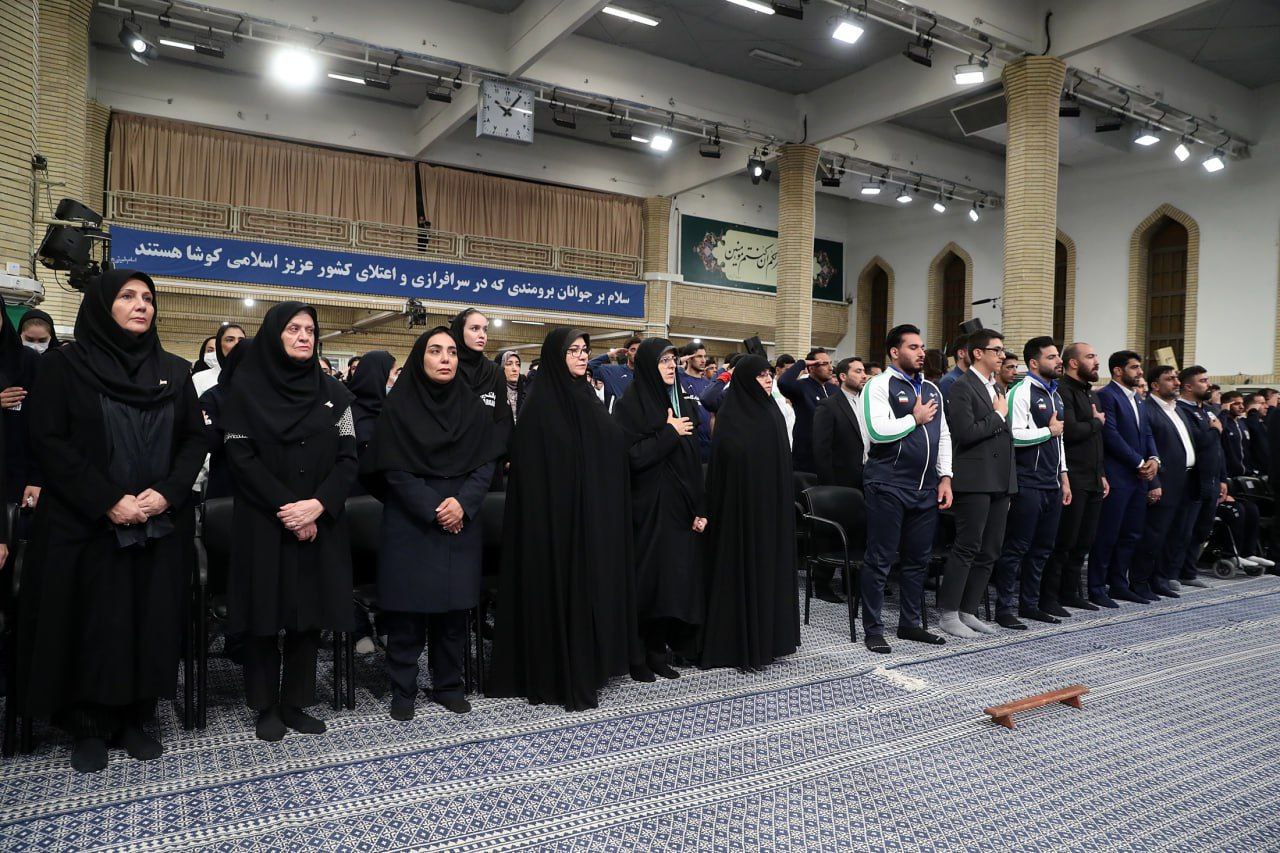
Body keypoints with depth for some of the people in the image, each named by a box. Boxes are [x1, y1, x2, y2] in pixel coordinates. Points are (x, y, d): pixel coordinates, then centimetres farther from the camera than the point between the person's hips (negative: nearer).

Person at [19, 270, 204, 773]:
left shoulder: (174, 371, 9)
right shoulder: (65, 364, 0)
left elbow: (194, 440, 7)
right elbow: (47, 440, -6)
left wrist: (167, 492, -10)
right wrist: (108, 500, -15)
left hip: (161, 525, 3)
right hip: (86, 525, -3)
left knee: (150, 622, 5)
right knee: (92, 624, 3)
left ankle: (134, 719, 19)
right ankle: (89, 727, 19)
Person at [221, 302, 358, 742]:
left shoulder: (333, 392, 8)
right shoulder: (246, 388, 0)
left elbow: (347, 458, 2)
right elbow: (241, 458, -6)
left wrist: (318, 505, -13)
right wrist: (286, 507, -14)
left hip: (320, 525, 3)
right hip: (264, 524, -2)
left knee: (310, 615, 6)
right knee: (265, 614, 4)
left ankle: (295, 703, 19)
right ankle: (266, 706, 19)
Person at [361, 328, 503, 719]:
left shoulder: (473, 407, 6)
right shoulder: (399, 405, -2)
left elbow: (485, 464, 2)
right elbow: (394, 470, -7)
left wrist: (462, 503, -13)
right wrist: (433, 509, -14)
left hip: (461, 522, 3)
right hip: (410, 522, -2)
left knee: (454, 607, 6)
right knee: (408, 607, 1)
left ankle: (449, 685, 21)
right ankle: (403, 691, 15)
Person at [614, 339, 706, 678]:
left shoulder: (683, 403, 12)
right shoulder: (630, 404, -6)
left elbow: (694, 459, 10)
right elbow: (632, 456, -16)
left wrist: (700, 508, 4)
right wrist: (669, 433, -13)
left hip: (682, 504, 6)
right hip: (650, 506, -6)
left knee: (684, 571, 7)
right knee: (656, 574, -2)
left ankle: (678, 640, 22)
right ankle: (655, 650, 10)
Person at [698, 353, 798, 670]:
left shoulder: (772, 412, 11)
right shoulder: (731, 416, -9)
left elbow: (783, 460, 16)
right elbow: (730, 457, -16)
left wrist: (783, 505, 13)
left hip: (772, 505, 7)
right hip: (742, 504, -7)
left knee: (771, 564, 10)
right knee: (743, 567, -2)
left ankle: (769, 637, 21)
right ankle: (737, 644, 7)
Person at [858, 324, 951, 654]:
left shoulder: (931, 389, 16)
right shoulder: (880, 385, -6)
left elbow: (943, 435, 18)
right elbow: (876, 430, -20)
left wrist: (945, 478, 9)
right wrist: (916, 419, -8)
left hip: (926, 488, 7)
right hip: (888, 486, -7)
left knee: (918, 559, 13)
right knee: (880, 560, 0)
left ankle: (910, 623, 27)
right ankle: (873, 630, 10)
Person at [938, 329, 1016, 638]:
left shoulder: (998, 387, 19)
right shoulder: (962, 387, -8)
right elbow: (966, 432, -20)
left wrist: (1010, 480, 16)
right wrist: (998, 416, -8)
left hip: (1000, 482, 9)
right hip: (975, 481, -9)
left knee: (989, 551, 10)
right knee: (967, 548, -6)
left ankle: (968, 611, 18)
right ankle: (947, 614, 4)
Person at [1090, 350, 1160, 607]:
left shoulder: (1136, 398, 19)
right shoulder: (1105, 395, -9)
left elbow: (1146, 432, 18)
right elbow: (1111, 435, -16)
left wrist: (1153, 458, 0)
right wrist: (1140, 463, -13)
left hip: (1138, 478, 9)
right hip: (1116, 477, -9)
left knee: (1131, 534, 12)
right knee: (1107, 535, -4)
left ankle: (1118, 584, 22)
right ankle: (1096, 588, 3)